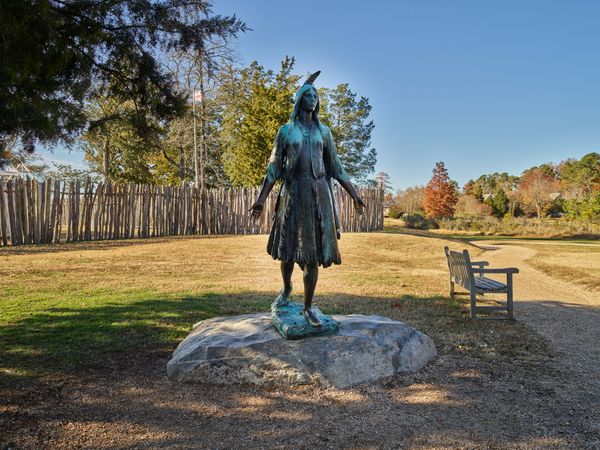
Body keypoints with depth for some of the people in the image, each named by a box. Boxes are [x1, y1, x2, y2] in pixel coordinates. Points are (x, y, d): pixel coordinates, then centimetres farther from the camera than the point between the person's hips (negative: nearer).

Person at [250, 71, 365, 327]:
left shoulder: (323, 131, 12)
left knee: (313, 253, -2)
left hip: (319, 194, 1)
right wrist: (262, 198, -3)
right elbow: (274, 168, 4)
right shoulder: (286, 131, 7)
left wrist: (354, 195, 10)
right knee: (288, 248, 8)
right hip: (293, 193, -1)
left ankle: (308, 308, 7)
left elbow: (336, 168, 13)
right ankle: (286, 289, 36)